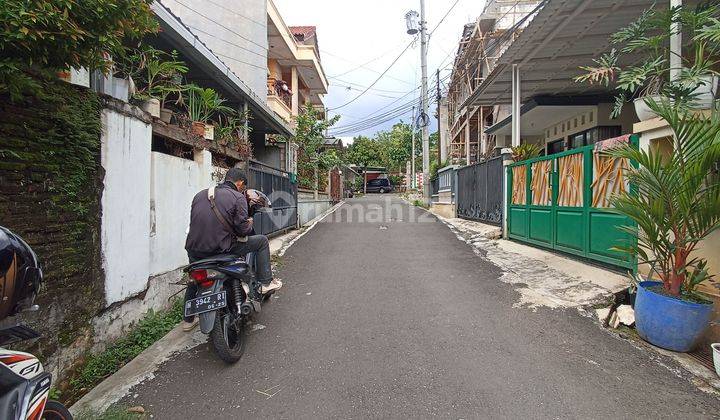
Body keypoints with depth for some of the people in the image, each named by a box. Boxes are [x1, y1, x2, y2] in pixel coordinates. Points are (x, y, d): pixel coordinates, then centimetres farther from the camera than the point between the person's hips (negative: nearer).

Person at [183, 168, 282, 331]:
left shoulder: (200, 195, 13)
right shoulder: (238, 197, -5)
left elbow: (193, 223, 18)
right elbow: (242, 229, -10)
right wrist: (249, 224, 13)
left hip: (194, 249, 7)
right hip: (221, 248, -6)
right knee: (262, 241, 10)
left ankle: (188, 320, 44)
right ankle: (265, 282, 16)